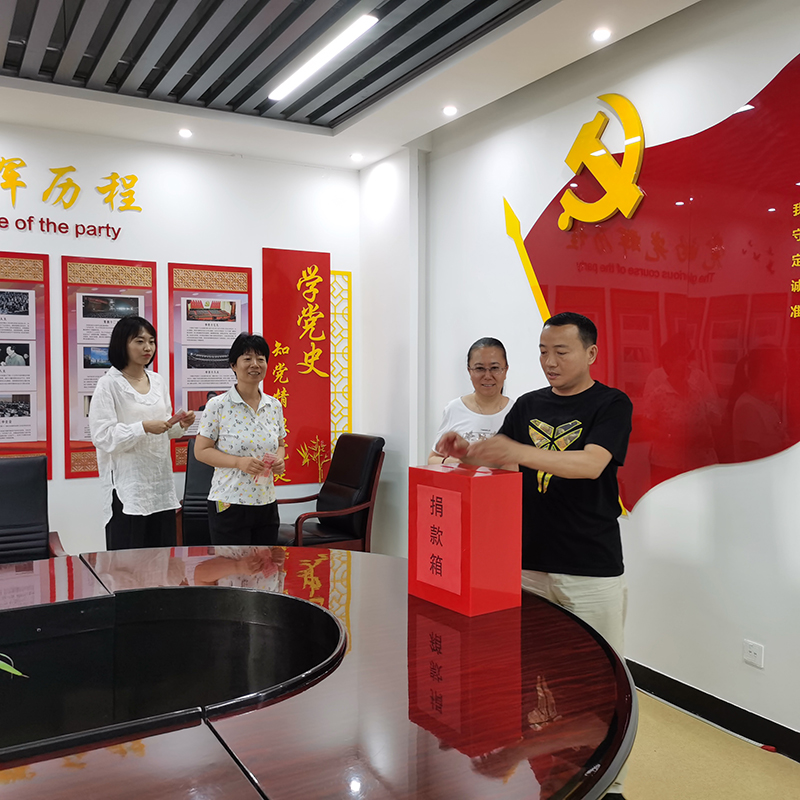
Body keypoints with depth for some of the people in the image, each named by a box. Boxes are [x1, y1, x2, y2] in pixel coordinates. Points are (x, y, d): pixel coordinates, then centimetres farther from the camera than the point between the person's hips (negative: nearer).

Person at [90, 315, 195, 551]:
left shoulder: (158, 381, 13)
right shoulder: (109, 384, -7)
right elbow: (102, 436, -14)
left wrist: (180, 425, 0)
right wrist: (144, 427, -22)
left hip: (161, 484, 6)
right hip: (127, 488, -6)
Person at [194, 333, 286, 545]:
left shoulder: (274, 406, 7)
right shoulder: (218, 406, -7)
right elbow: (201, 451, -6)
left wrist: (279, 460, -4)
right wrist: (239, 462, -19)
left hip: (266, 504, 5)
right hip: (229, 505, -5)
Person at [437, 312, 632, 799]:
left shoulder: (611, 405, -5)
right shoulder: (529, 406, 11)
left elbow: (591, 464, -22)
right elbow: (499, 463, 8)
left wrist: (521, 453, -35)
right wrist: (467, 453, -14)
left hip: (592, 569, -4)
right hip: (528, 561, 5)